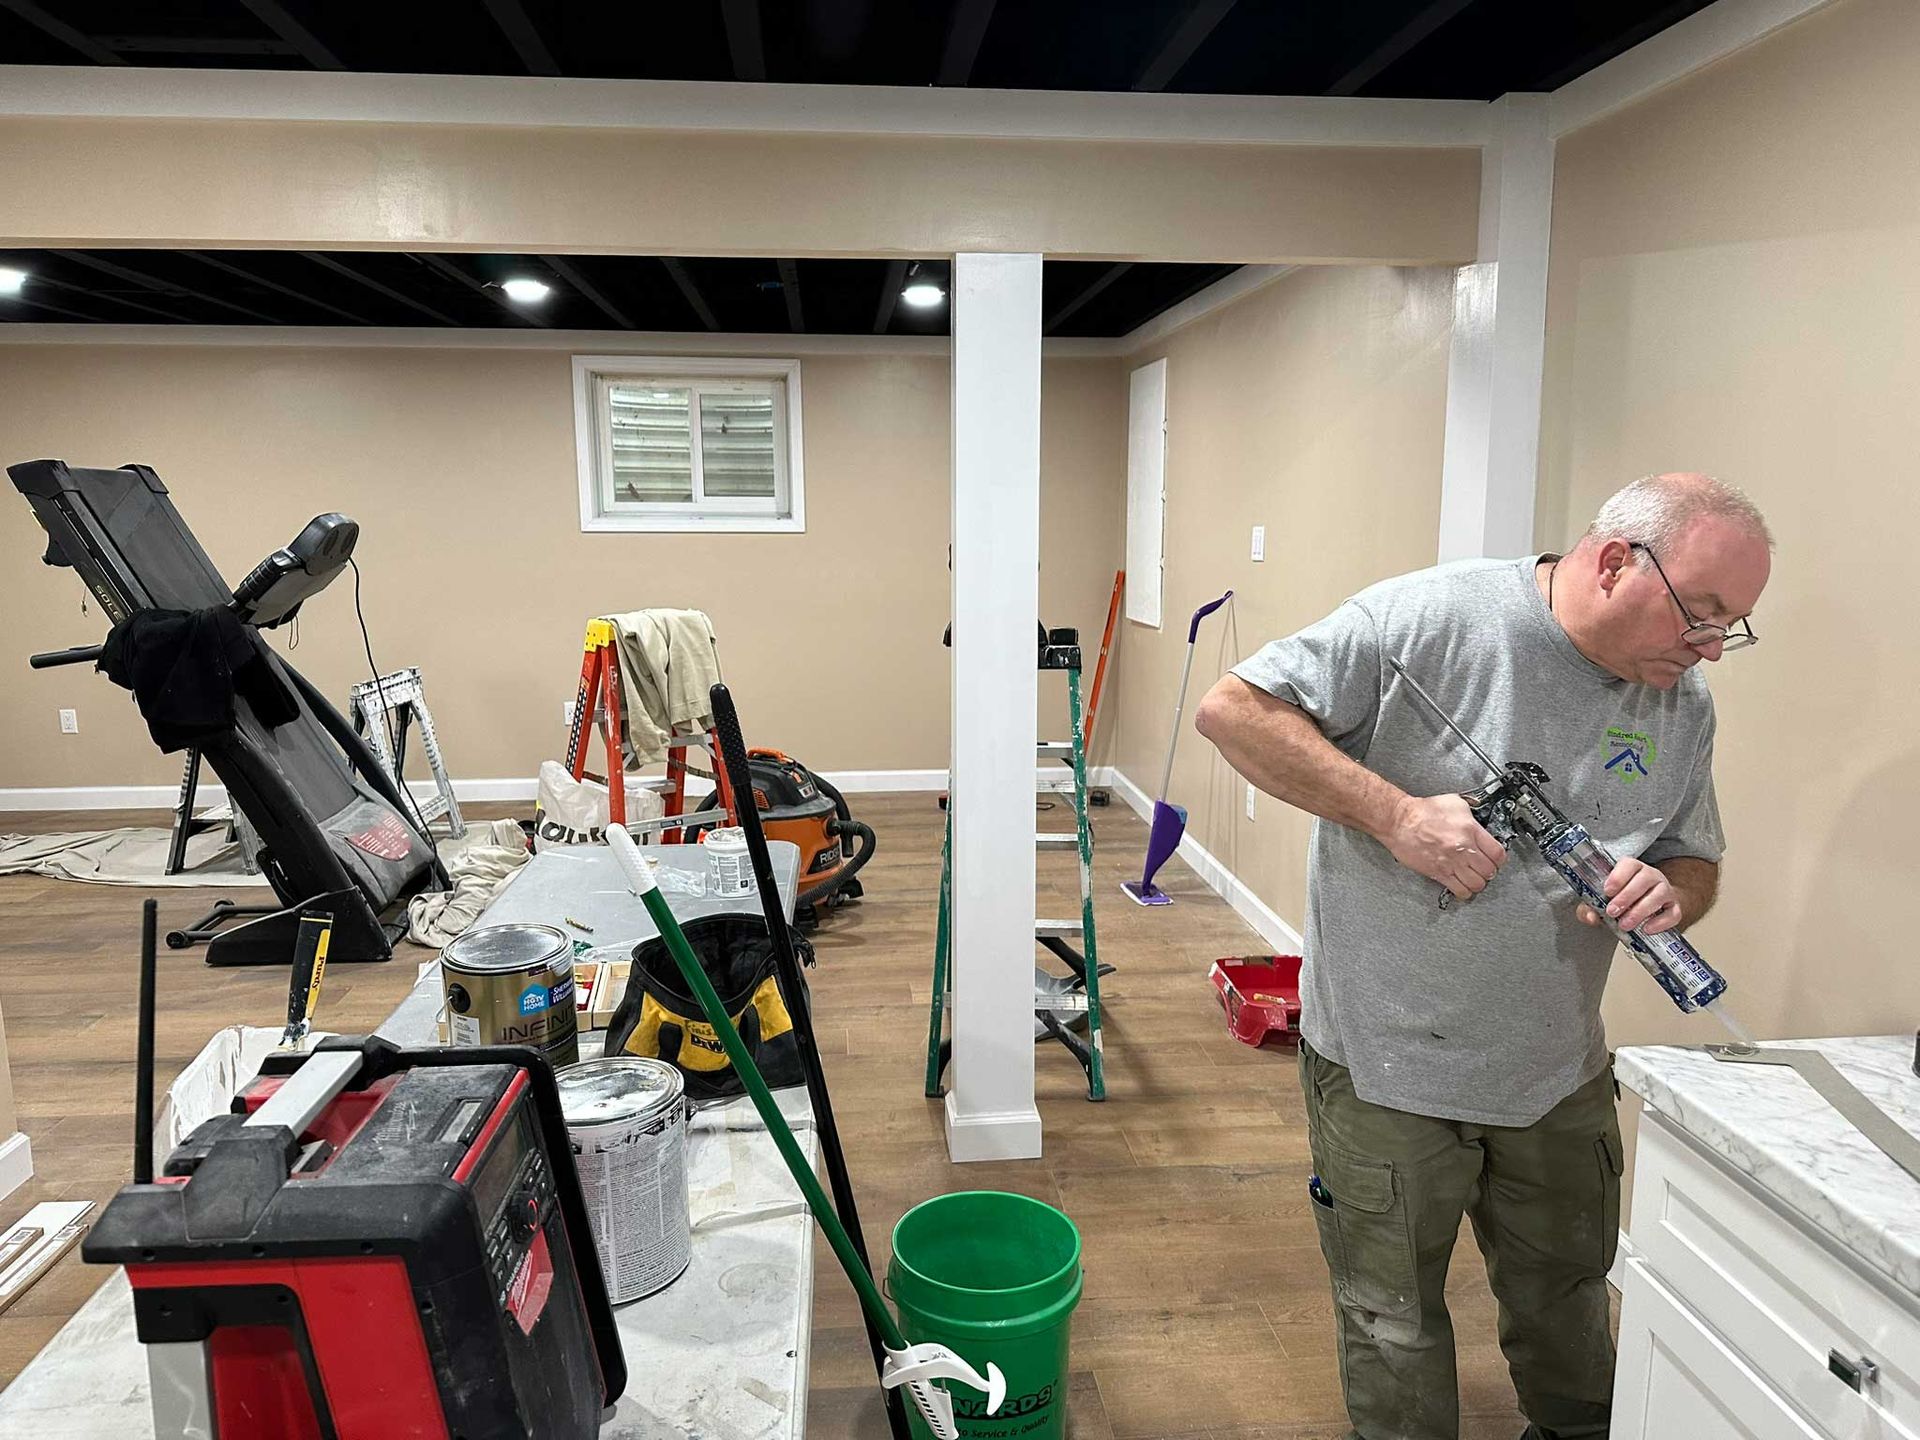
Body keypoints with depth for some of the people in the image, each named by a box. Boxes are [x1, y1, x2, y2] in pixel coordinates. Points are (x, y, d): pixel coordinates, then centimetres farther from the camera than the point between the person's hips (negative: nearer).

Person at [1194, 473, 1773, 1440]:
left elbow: (1696, 861, 12)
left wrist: (1668, 894, -14)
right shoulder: (1428, 618, -19)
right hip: (1386, 1065, -5)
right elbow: (1231, 710, -20)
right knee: (1394, 1323, 15)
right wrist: (1396, 814, -27)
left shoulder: (1683, 703, 1)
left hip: (1559, 1073, 6)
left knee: (1567, 1305, 26)